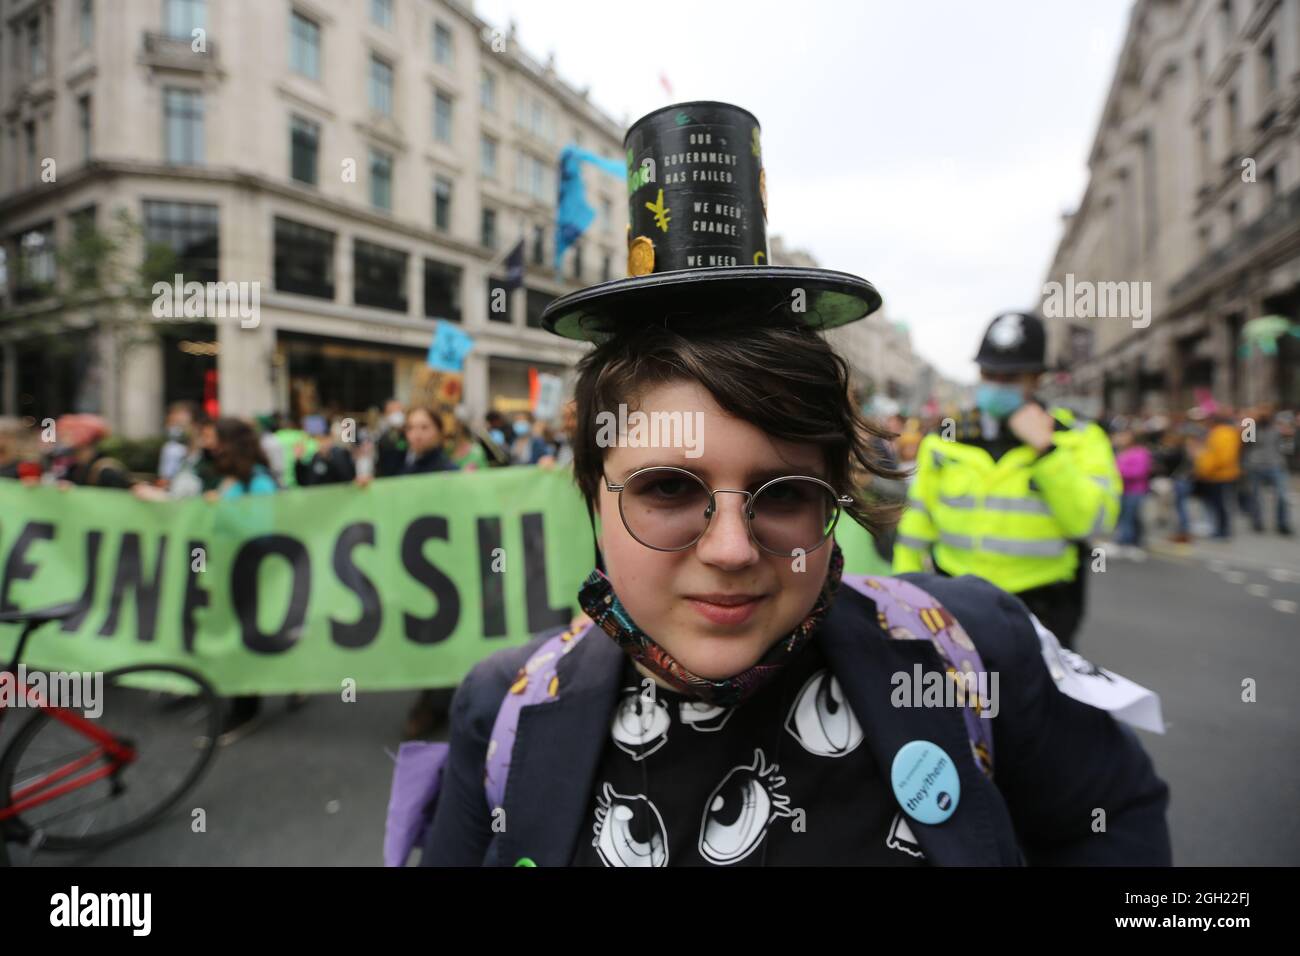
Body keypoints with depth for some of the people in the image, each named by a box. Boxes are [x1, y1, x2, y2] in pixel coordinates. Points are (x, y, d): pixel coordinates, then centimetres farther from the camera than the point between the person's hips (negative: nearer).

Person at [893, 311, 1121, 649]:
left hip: (1041, 613, -1)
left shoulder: (1078, 438, 0)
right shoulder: (945, 443, 4)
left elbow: (1092, 520, -14)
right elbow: (915, 532, 7)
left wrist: (1045, 448, -19)